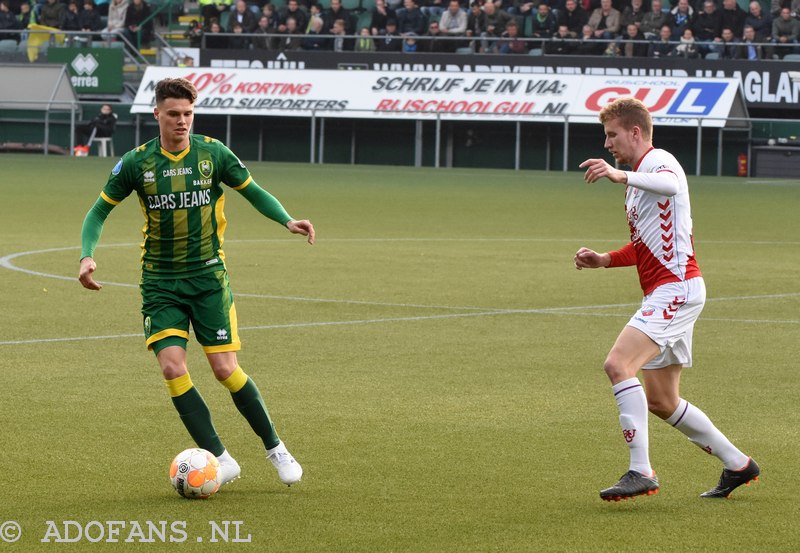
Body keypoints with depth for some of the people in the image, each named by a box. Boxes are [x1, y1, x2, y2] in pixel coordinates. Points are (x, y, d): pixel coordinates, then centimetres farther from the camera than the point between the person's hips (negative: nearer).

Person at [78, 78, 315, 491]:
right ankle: (221, 459, -5)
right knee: (172, 368, -14)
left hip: (208, 275, -1)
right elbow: (99, 211, 5)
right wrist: (87, 256, -12)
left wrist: (287, 221, -6)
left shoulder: (213, 153, -3)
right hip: (159, 282, 1)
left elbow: (252, 191, 10)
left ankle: (275, 448, 14)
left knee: (225, 369, -6)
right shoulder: (136, 163, -4)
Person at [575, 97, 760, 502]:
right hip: (664, 293, 11)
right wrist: (604, 260, 16)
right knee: (661, 402, 12)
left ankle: (641, 472, -26)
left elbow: (670, 184, -37)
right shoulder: (639, 177, 22)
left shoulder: (657, 161, -10)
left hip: (676, 288, -11)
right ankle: (737, 464, 24)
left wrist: (621, 176, -52)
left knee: (618, 364, -24)